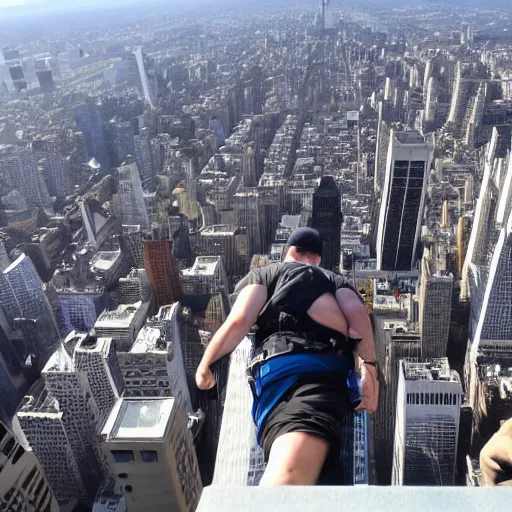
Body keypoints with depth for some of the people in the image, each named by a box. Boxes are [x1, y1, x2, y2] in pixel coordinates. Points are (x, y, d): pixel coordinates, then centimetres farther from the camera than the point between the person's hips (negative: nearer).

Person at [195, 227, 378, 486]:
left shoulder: (263, 273, 29)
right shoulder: (336, 280, 36)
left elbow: (239, 321, 11)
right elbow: (357, 313, 13)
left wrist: (205, 364, 21)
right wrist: (368, 365, 4)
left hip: (279, 364, -1)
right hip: (333, 367, 1)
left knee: (287, 473, -24)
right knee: (291, 474, -23)